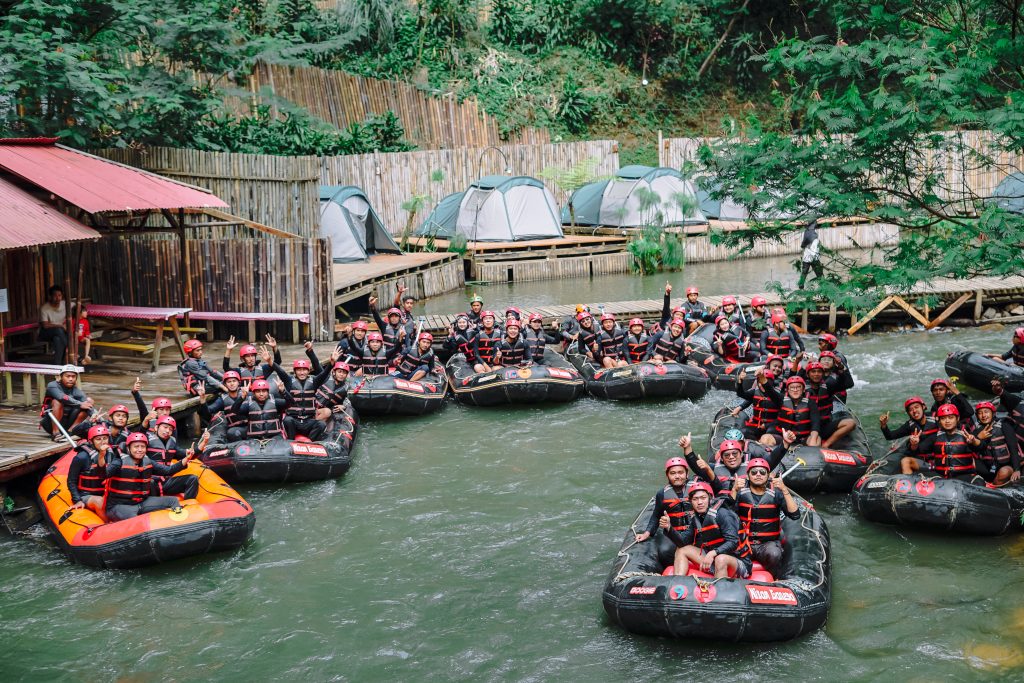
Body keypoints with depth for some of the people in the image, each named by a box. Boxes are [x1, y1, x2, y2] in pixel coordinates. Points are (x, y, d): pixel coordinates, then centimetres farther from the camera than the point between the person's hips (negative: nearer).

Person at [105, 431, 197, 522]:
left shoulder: (148, 462, 6)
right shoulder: (120, 462, -12)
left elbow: (168, 471, 9)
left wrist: (186, 459, -3)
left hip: (142, 503, 7)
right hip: (119, 506, -6)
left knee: (173, 501, 0)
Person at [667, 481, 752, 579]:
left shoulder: (722, 514, -17)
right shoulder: (696, 519, 5)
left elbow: (733, 542, -26)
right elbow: (683, 541, 0)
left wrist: (713, 553, -38)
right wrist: (669, 529, -17)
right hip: (713, 559, 7)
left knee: (721, 559, -39)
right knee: (682, 550, 4)